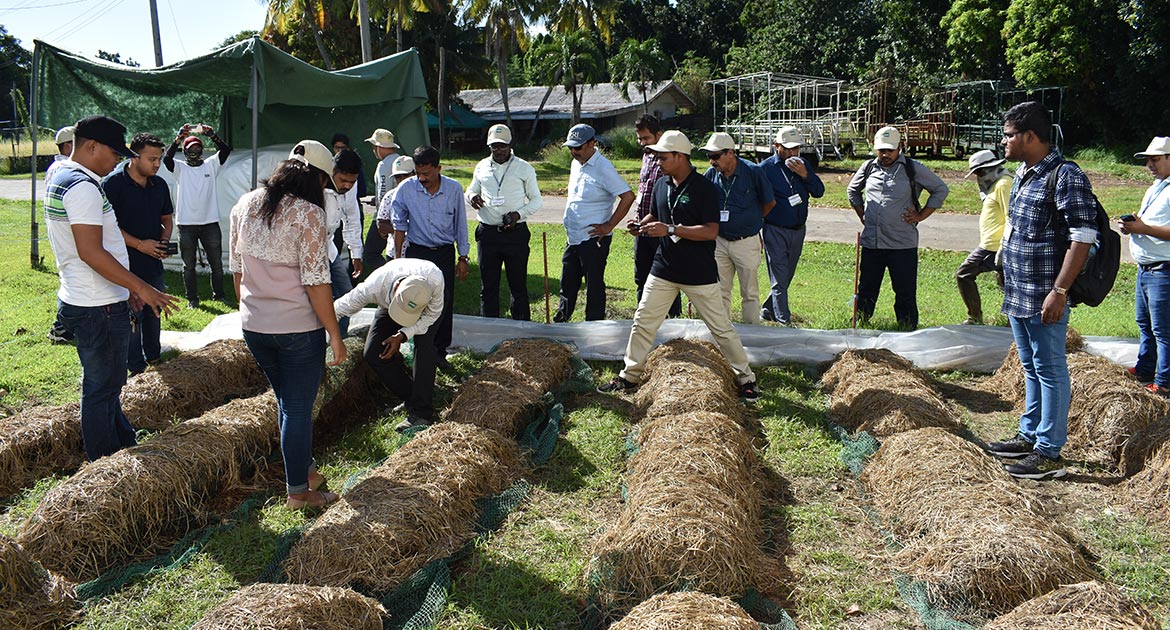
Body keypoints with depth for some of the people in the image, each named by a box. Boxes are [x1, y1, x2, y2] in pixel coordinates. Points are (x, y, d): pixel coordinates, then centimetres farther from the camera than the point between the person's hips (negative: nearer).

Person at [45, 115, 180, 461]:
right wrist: (141, 288, -21)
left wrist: (125, 285, 22)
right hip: (100, 307, -11)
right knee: (101, 390, 0)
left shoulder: (60, 175, 14)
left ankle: (127, 446, 34)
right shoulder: (83, 186, -20)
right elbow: (91, 252, -26)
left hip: (79, 301, 11)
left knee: (106, 384, 20)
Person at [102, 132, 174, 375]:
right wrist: (140, 244, -19)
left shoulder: (159, 184, 8)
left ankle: (154, 358, 32)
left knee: (153, 313, 17)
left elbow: (167, 218, 18)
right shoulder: (113, 183, -13)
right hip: (127, 265, -6)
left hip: (154, 264, 7)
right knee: (132, 317, 0)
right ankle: (136, 369, 9)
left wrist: (165, 241, -2)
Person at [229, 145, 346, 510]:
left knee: (286, 403, 22)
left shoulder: (244, 205, 3)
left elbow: (237, 268, 10)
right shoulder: (307, 214, -16)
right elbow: (316, 281, -18)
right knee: (299, 408, 6)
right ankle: (299, 491, 16)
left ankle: (305, 469, 38)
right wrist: (335, 335, -11)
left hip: (253, 326, 6)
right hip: (298, 328, -6)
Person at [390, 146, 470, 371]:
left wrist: (463, 258, 5)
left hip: (445, 253, 1)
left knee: (445, 303, 2)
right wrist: (398, 258, 3)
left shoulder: (454, 189, -6)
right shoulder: (405, 189, -9)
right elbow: (399, 225, 3)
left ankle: (439, 351, 15)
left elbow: (461, 225, 4)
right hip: (416, 252, -1)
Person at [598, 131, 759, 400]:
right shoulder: (661, 185, 6)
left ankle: (745, 378, 17)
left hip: (700, 274, -6)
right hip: (664, 268, 6)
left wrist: (670, 229, -26)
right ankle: (629, 376, 19)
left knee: (721, 328, 3)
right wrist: (641, 225, -3)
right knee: (643, 322, 7)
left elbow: (711, 231, -22)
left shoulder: (705, 189, -15)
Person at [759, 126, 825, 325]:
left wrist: (805, 174, -13)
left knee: (786, 277, 14)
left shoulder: (803, 164, 7)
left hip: (798, 230, 5)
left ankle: (768, 310, 30)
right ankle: (784, 321, -4)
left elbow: (819, 192, 4)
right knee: (779, 280, -5)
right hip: (775, 231, -5)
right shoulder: (766, 167, -7)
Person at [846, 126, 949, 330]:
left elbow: (941, 189, 6)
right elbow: (853, 190, 27)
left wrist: (920, 216, 0)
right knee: (866, 289, 10)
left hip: (903, 244, -3)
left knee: (905, 292, 0)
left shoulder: (913, 168, -1)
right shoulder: (869, 168, 9)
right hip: (871, 242, 3)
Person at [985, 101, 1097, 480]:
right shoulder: (1022, 175, 13)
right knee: (1031, 368, 18)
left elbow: (1083, 238, -20)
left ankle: (1049, 454, 5)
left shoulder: (1066, 177, -16)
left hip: (1044, 298, -9)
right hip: (1017, 294, 9)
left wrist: (1059, 291, -23)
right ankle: (1029, 436, 30)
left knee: (1050, 371, -2)